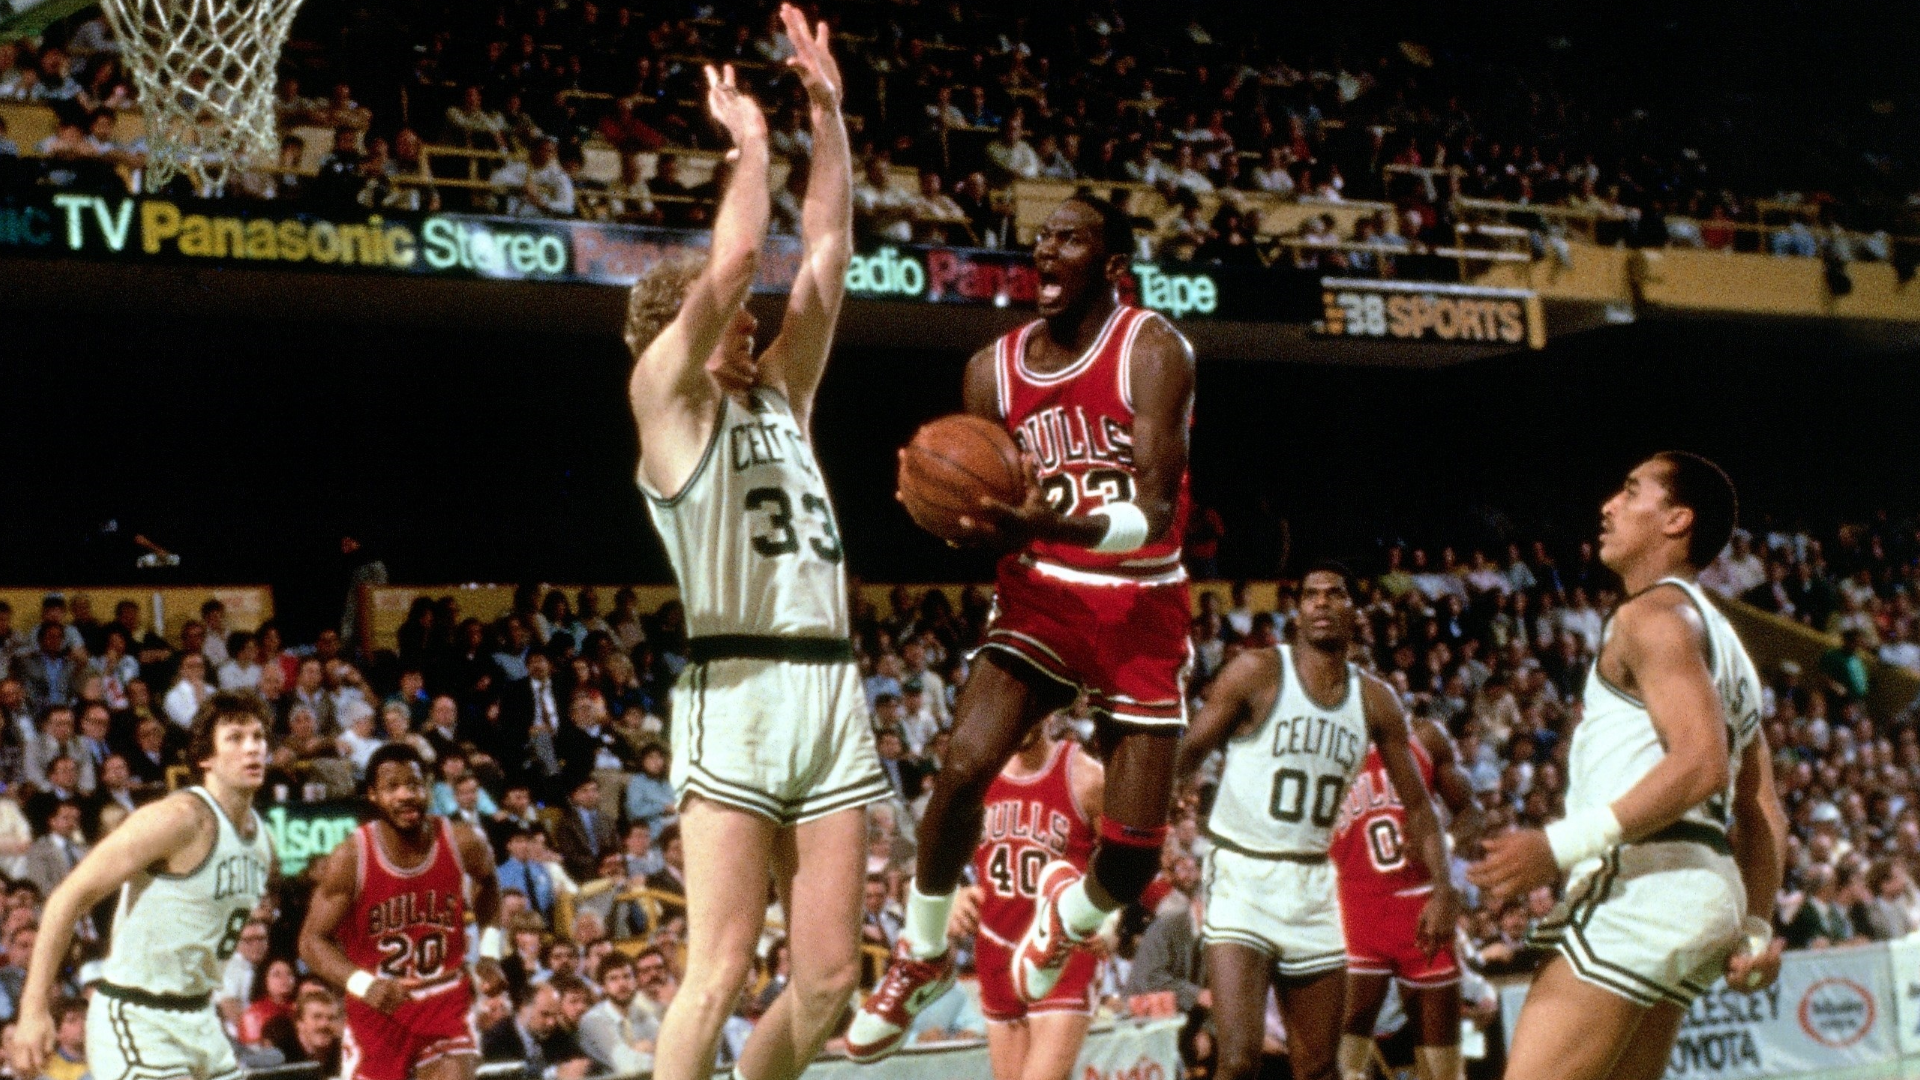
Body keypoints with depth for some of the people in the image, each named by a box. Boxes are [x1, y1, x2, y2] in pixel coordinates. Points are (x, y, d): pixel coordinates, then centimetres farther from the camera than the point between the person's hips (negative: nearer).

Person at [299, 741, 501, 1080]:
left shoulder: (463, 845, -8)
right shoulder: (349, 860, -15)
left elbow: (488, 880, 18)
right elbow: (312, 940, -13)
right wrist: (362, 984, -29)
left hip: (445, 1003, 1)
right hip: (376, 1007, -1)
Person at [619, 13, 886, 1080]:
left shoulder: (781, 393, 21)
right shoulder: (666, 392, 4)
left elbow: (829, 252, 17)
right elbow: (735, 260, -9)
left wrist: (829, 114, 14)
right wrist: (751, 139, 4)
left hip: (831, 686, 6)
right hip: (738, 688, -6)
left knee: (829, 973, 4)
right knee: (722, 966, -11)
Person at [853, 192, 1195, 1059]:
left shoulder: (1152, 352, -13)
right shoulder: (994, 369, 0)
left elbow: (1155, 510, -22)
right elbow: (989, 517, 6)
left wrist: (1061, 525, -41)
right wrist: (985, 520, -19)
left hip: (1142, 606, -2)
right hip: (1042, 595, 3)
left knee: (1133, 850, -4)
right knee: (963, 765, -21)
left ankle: (1070, 913, 34)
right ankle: (921, 958, 2)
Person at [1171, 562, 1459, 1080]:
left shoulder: (1376, 700, 7)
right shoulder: (1258, 672, -7)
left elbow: (1417, 805, 12)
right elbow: (1185, 756, -8)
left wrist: (1442, 889, 1)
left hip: (1313, 886, 5)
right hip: (1241, 878, -5)